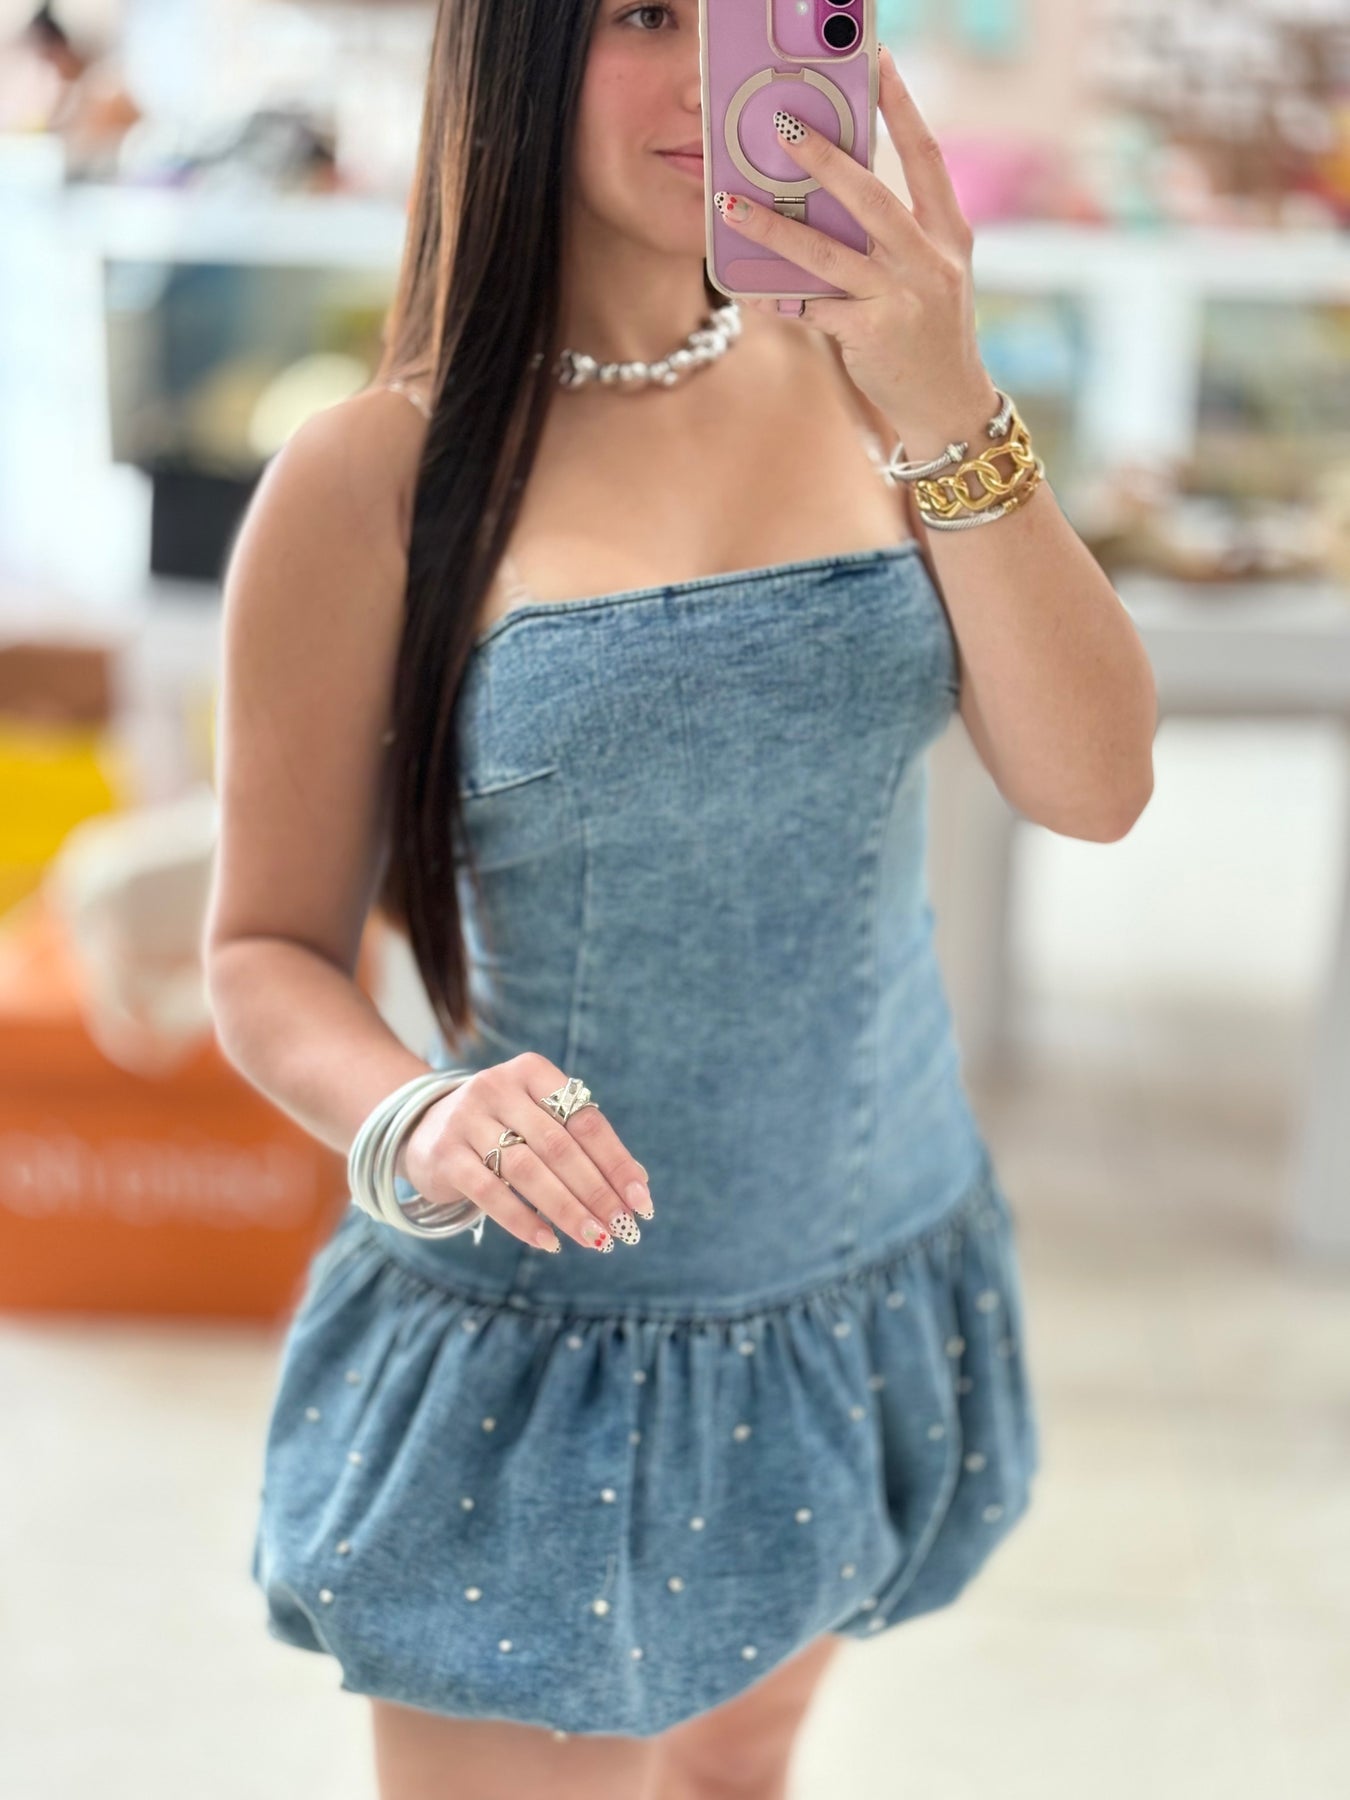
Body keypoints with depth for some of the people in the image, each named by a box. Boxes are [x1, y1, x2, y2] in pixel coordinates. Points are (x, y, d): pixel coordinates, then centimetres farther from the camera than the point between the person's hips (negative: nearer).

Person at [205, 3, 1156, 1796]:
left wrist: (950, 408, -24)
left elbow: (1094, 786, -13)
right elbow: (269, 951, -7)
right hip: (547, 1354, -4)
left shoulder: (850, 373, -4)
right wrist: (412, 1133, -28)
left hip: (878, 1298, 4)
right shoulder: (373, 480, -14)